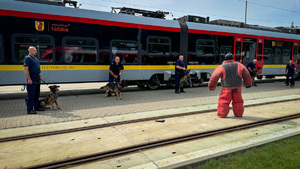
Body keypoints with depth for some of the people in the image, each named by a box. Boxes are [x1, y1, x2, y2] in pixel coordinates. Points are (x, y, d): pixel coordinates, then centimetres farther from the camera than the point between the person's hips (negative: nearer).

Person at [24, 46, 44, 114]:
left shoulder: (35, 58, 18)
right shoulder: (27, 58, -9)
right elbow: (26, 69, -17)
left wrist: (40, 76, 20)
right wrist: (29, 79, -22)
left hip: (37, 79, 9)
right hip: (31, 79, -9)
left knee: (37, 94, 15)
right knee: (30, 95, -7)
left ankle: (37, 107, 24)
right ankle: (29, 110, -3)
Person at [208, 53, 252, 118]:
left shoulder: (221, 67, -5)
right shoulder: (239, 65, 6)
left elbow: (214, 77, -5)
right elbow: (247, 75, 15)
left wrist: (211, 86, 9)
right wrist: (248, 84, 31)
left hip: (226, 89, -3)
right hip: (237, 88, 3)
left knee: (224, 101, 7)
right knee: (238, 101, 17)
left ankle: (222, 114, 11)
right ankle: (238, 113, 26)